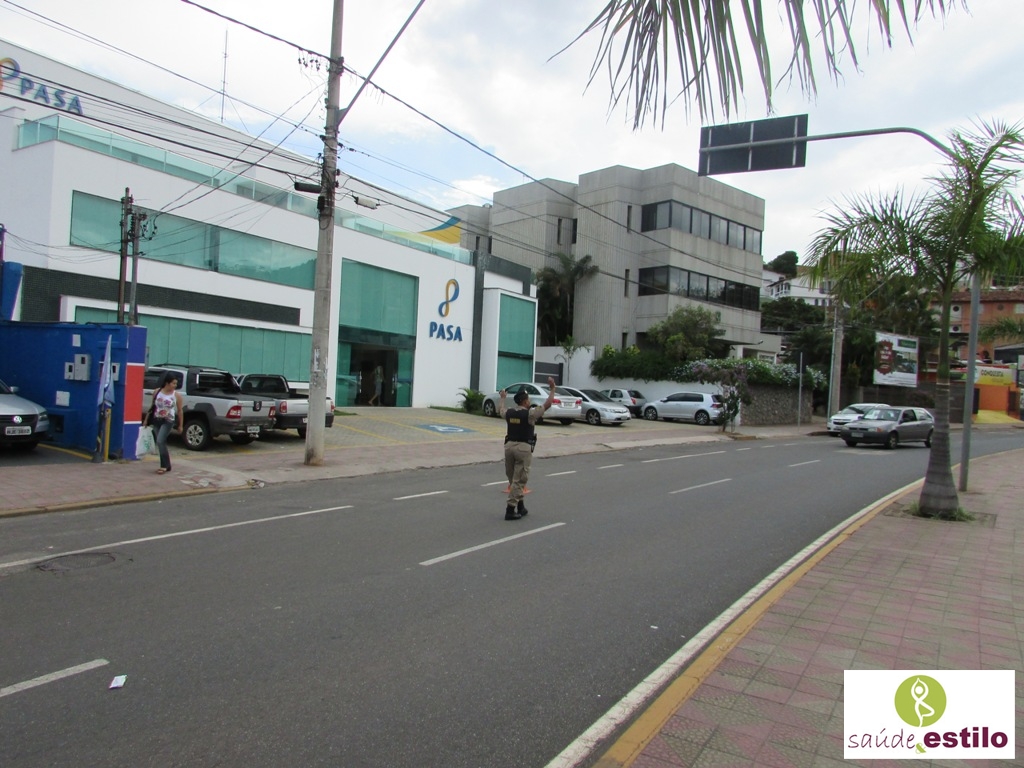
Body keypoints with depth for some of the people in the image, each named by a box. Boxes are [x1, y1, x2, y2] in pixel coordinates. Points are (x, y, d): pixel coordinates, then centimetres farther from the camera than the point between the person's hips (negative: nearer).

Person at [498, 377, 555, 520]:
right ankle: (510, 510, -3)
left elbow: (500, 409, 29)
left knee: (513, 479, 15)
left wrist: (502, 397, 46)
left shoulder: (509, 413, 6)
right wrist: (552, 388, 2)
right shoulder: (530, 413, -10)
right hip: (524, 448, -6)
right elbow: (548, 404, -9)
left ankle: (520, 507, 24)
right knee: (519, 480, -1)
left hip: (509, 445, 6)